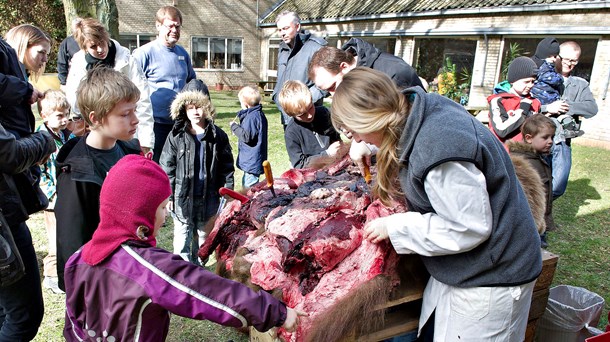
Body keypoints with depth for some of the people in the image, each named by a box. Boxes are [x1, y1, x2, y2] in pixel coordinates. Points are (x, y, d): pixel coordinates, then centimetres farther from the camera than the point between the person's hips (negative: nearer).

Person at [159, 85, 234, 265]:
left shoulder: (218, 136, 0)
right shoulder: (176, 136, -2)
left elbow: (227, 167, 3)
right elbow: (167, 167, 0)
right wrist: (168, 196, -3)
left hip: (209, 198, 1)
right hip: (183, 197, -1)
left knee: (203, 237, 16)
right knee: (182, 239, 2)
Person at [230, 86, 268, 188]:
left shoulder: (252, 117, -20)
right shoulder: (259, 114, 11)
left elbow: (247, 137, -23)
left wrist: (234, 126, -12)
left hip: (252, 161, -11)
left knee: (249, 186, -7)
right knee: (245, 184, 21)